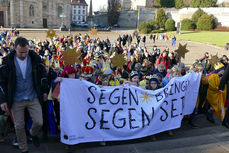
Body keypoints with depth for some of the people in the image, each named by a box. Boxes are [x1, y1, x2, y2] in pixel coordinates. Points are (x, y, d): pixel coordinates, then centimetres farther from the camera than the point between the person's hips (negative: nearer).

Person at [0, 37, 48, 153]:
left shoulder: (35, 58, -8)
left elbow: (43, 75, 7)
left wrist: (44, 91, 8)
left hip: (33, 97, 1)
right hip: (16, 100, 0)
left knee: (39, 122, -2)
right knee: (19, 126, 7)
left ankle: (33, 134, 34)